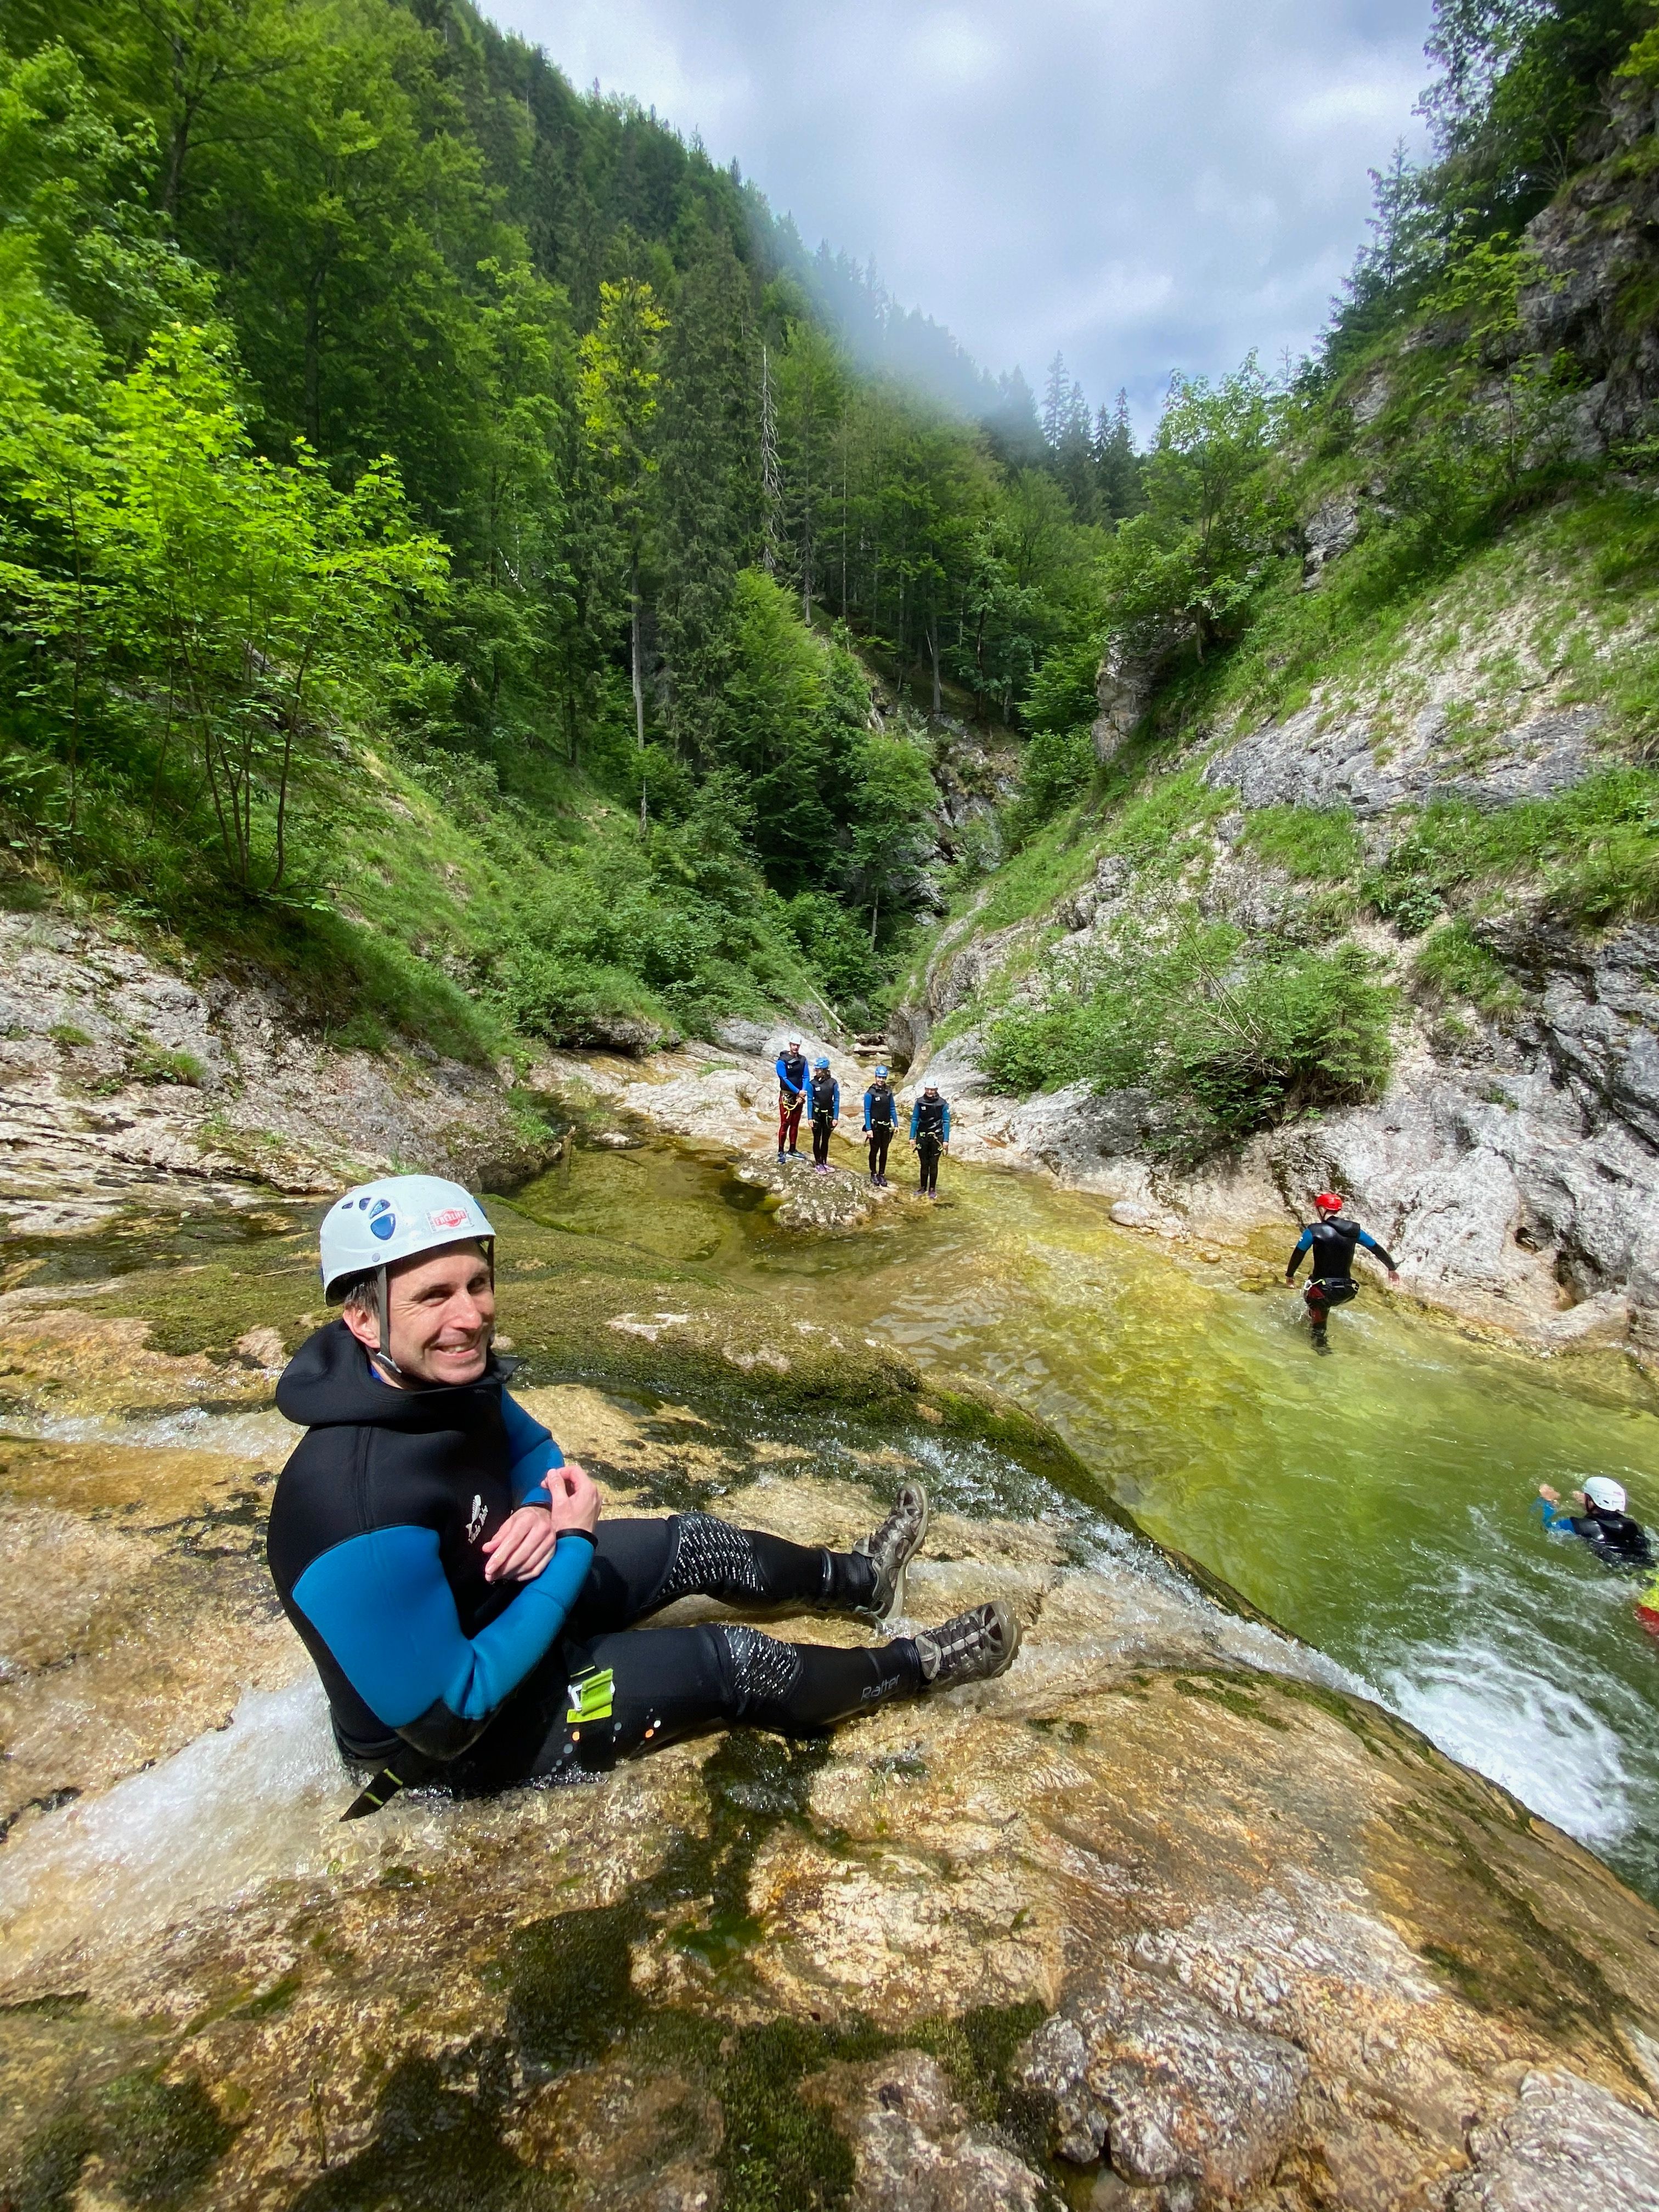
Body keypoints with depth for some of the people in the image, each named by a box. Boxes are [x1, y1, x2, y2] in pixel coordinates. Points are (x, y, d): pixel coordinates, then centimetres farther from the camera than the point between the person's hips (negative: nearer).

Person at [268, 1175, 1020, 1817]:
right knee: (733, 1661, -6)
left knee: (698, 1544, 9)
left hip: (499, 1601, 7)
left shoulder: (451, 1375, -16)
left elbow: (534, 1452, 3)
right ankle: (913, 1666, 20)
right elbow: (448, 1715, -32)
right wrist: (573, 1545, -28)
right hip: (464, 1738, -7)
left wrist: (538, 1509, -20)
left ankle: (860, 1581, 35)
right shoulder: (359, 1512, -41)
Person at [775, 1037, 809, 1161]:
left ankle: (793, 1150, 20)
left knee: (795, 1124, 11)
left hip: (799, 1096, 5)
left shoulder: (803, 1060, 5)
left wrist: (803, 1093, -10)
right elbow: (784, 1079, -13)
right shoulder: (782, 1060, -10)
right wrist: (798, 1092, -16)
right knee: (785, 1124, -6)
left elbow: (806, 1077, 3)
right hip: (786, 1096, -5)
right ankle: (781, 1152, 0)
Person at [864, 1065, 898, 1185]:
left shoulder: (889, 1091, 2)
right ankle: (874, 1174, 19)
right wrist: (868, 1129, -14)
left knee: (884, 1151, 9)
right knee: (874, 1151, 6)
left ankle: (882, 1174, 19)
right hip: (875, 1127, -4)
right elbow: (867, 1112, -11)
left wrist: (896, 1124, 5)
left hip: (886, 1127, 4)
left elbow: (892, 1108, 9)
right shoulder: (870, 1093, -12)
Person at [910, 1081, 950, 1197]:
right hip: (922, 1137, 1)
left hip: (936, 1138, -1)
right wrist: (912, 1137, 0)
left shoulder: (943, 1104, -6)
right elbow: (914, 1120, 3)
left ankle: (932, 1189, 14)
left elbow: (946, 1122, -4)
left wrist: (946, 1140, -8)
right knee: (924, 1164, 9)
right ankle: (924, 1188, 19)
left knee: (933, 1164, 5)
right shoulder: (919, 1102, -2)